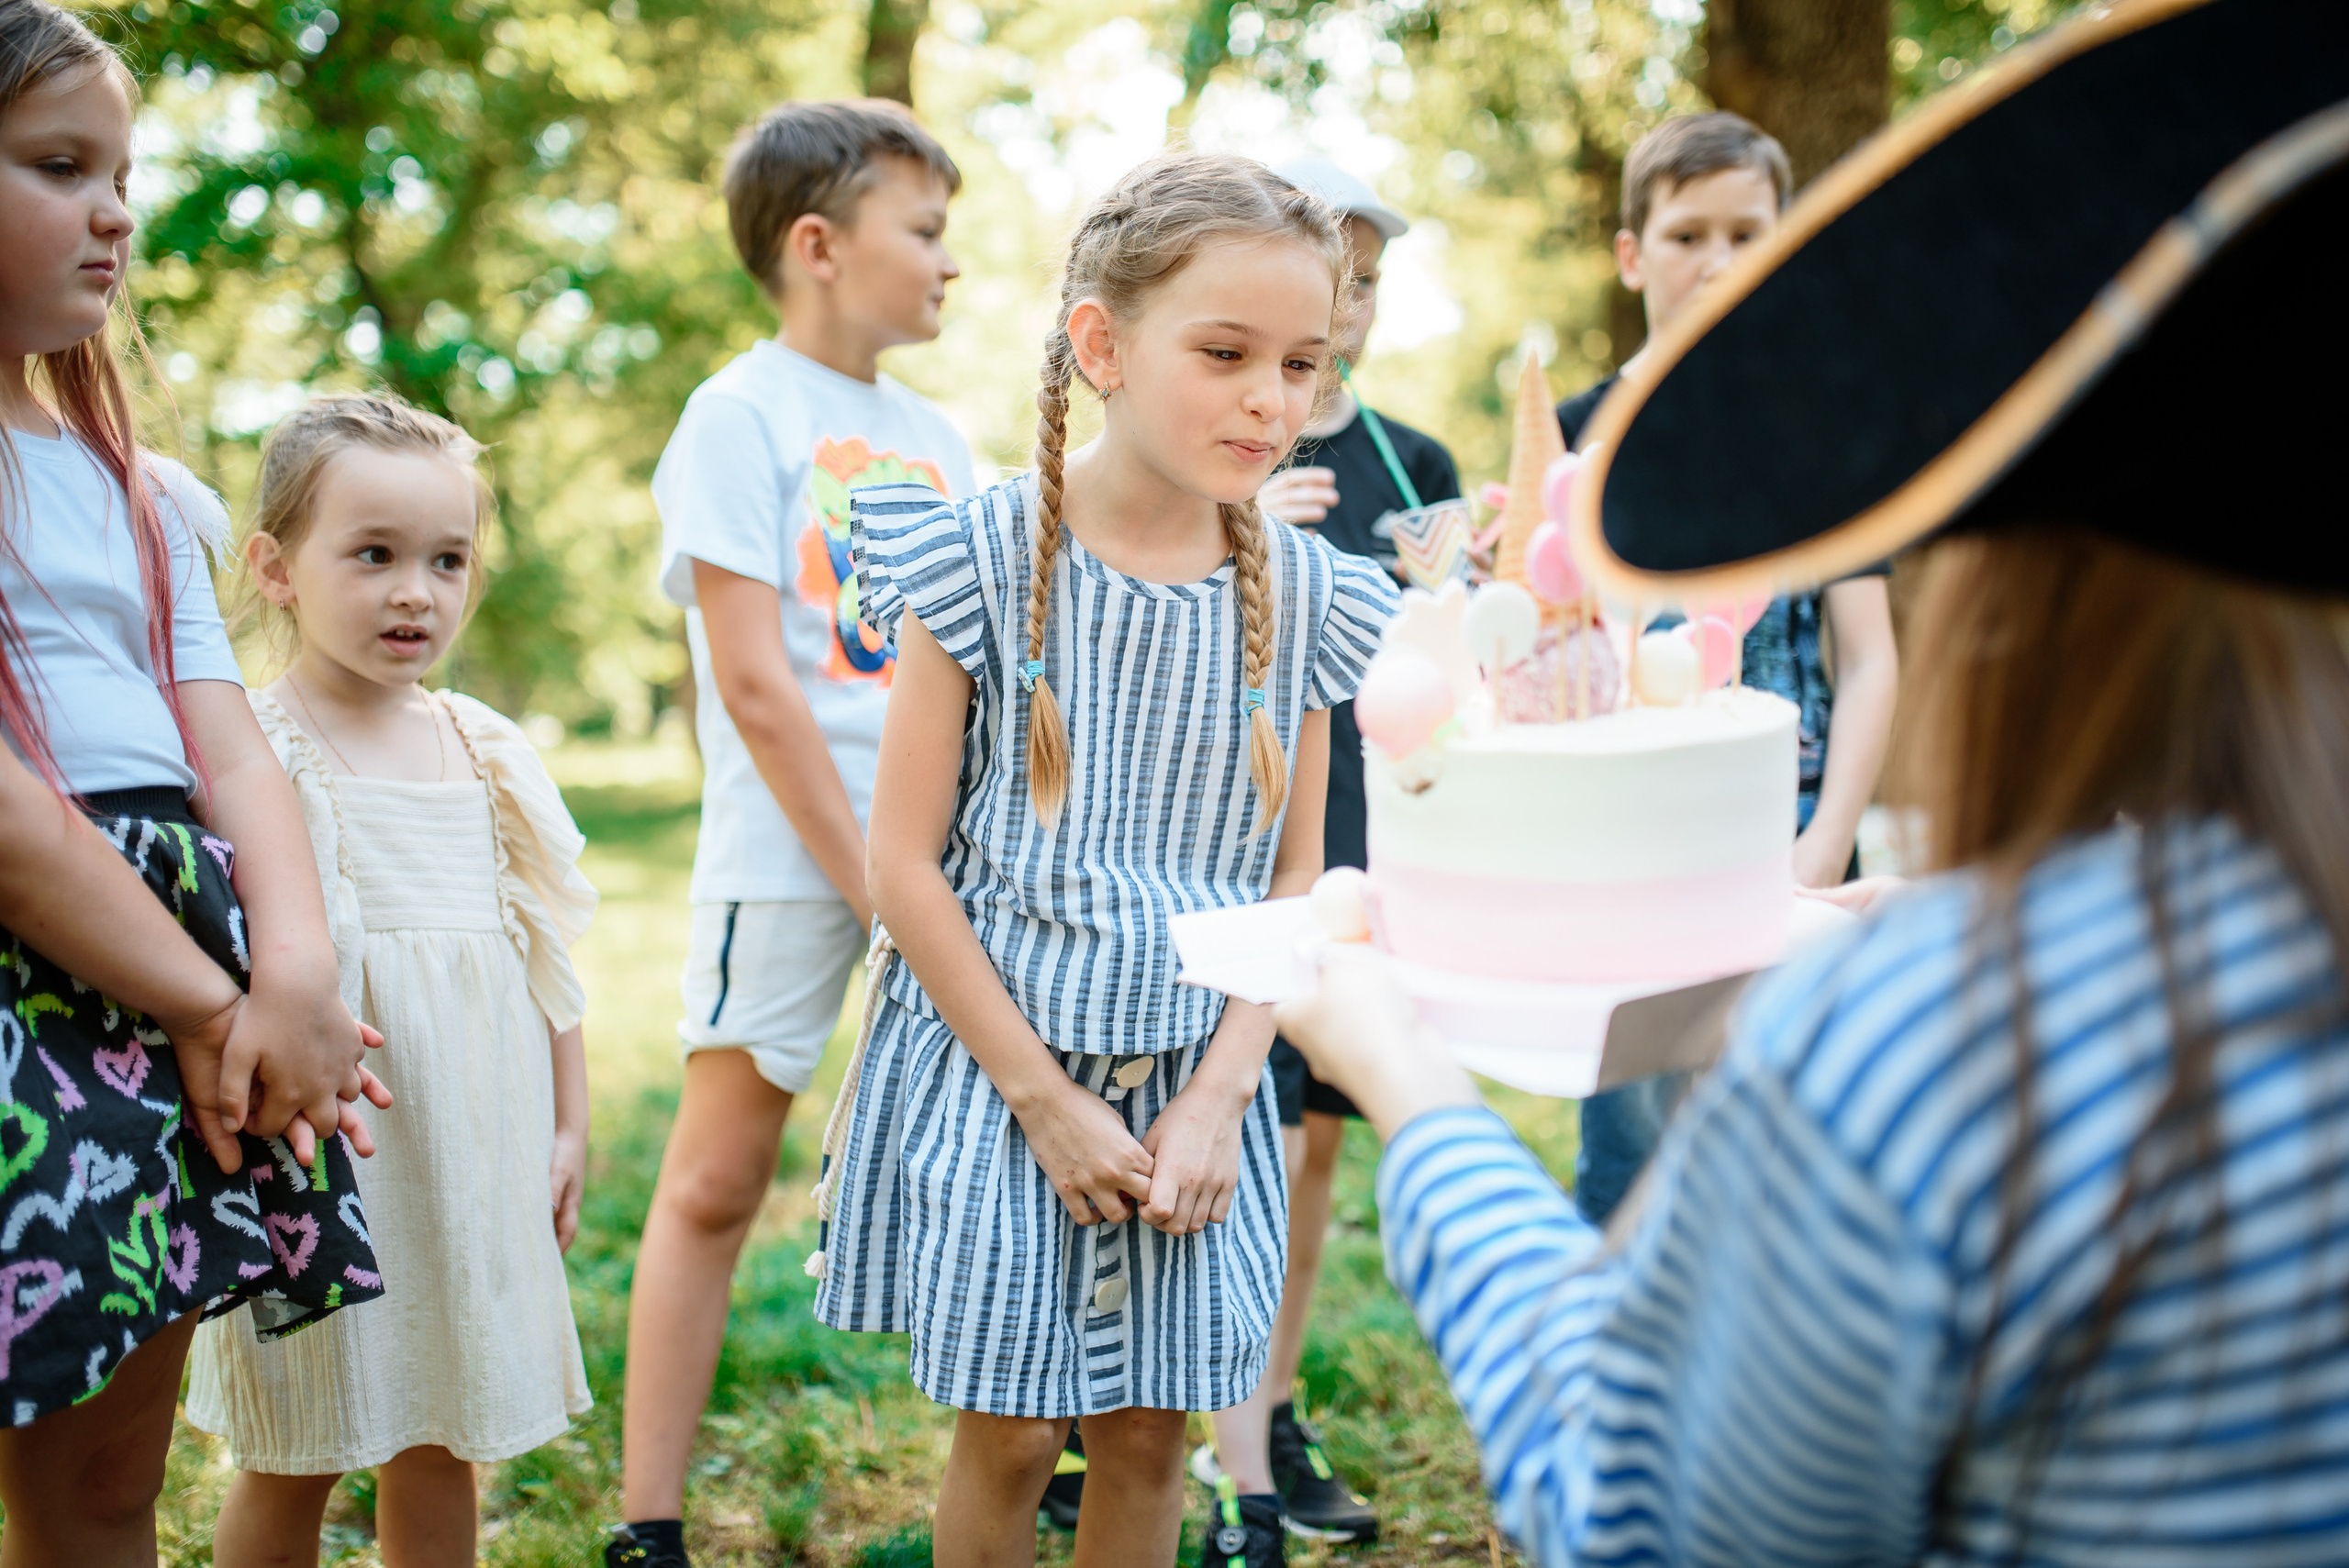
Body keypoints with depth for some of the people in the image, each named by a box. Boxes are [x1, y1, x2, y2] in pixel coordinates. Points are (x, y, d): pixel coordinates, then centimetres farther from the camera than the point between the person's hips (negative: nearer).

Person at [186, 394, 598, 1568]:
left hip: (476, 1162, 5)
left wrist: (568, 1124, 12)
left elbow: (545, 951, 13)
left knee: (441, 1448, 15)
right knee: (295, 1468, 8)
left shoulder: (489, 753, 7)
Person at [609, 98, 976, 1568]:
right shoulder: (742, 416, -5)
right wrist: (869, 881, -13)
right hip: (792, 860, -6)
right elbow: (755, 682, -11)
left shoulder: (938, 439, 14)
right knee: (715, 1182, 0)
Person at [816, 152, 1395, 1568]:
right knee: (1008, 1436, 6)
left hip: (1196, 1083, 3)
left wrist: (1218, 1096, -7)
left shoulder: (1302, 596, -2)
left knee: (1151, 1431, 11)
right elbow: (906, 865, -10)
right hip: (996, 1060, -2)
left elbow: (1295, 881, 3)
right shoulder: (985, 560, -12)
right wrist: (1043, 1095, -11)